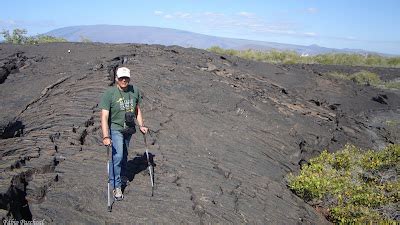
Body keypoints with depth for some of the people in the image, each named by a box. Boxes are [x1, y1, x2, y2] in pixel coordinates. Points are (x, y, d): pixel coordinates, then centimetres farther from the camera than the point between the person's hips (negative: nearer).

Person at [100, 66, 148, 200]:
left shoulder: (135, 91, 0)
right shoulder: (109, 93, -16)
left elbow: (137, 110, 14)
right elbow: (104, 116, -20)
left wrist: (141, 125, 9)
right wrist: (106, 136, -27)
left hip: (129, 129, 5)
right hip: (115, 129, -4)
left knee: (124, 155, 17)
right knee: (117, 156, -12)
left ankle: (122, 175, 41)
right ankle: (116, 186, 2)